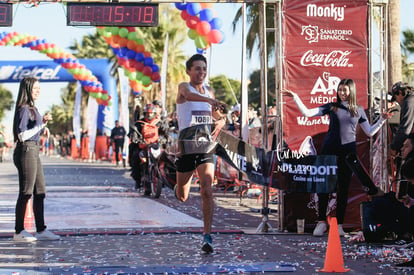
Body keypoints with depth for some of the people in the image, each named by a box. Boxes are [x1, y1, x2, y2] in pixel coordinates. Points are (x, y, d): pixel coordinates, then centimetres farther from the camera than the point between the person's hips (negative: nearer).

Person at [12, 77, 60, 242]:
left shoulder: (33, 109, 16)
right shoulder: (24, 109, -12)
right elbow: (22, 135, -19)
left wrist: (44, 123, 9)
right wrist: (41, 124, -17)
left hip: (34, 152, 10)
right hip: (26, 150, -10)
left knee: (40, 192, 10)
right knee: (25, 193, -5)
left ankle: (41, 230, 14)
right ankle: (19, 232, 0)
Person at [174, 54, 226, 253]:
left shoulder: (209, 92, 12)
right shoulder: (183, 87, -4)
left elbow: (217, 115, 27)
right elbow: (189, 95, -31)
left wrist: (221, 121, 1)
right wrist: (210, 101, -51)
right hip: (186, 145, -3)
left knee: (207, 191, -15)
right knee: (182, 197, 9)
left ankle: (207, 236, -13)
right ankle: (180, 186, 48)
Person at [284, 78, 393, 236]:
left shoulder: (358, 111, 10)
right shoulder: (331, 107, 7)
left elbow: (370, 132, 14)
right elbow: (307, 113, 3)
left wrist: (382, 120, 4)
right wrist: (296, 98, -6)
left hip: (348, 152, 0)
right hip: (329, 150, 0)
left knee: (343, 188, 3)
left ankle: (339, 224, 8)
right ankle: (321, 222, 5)